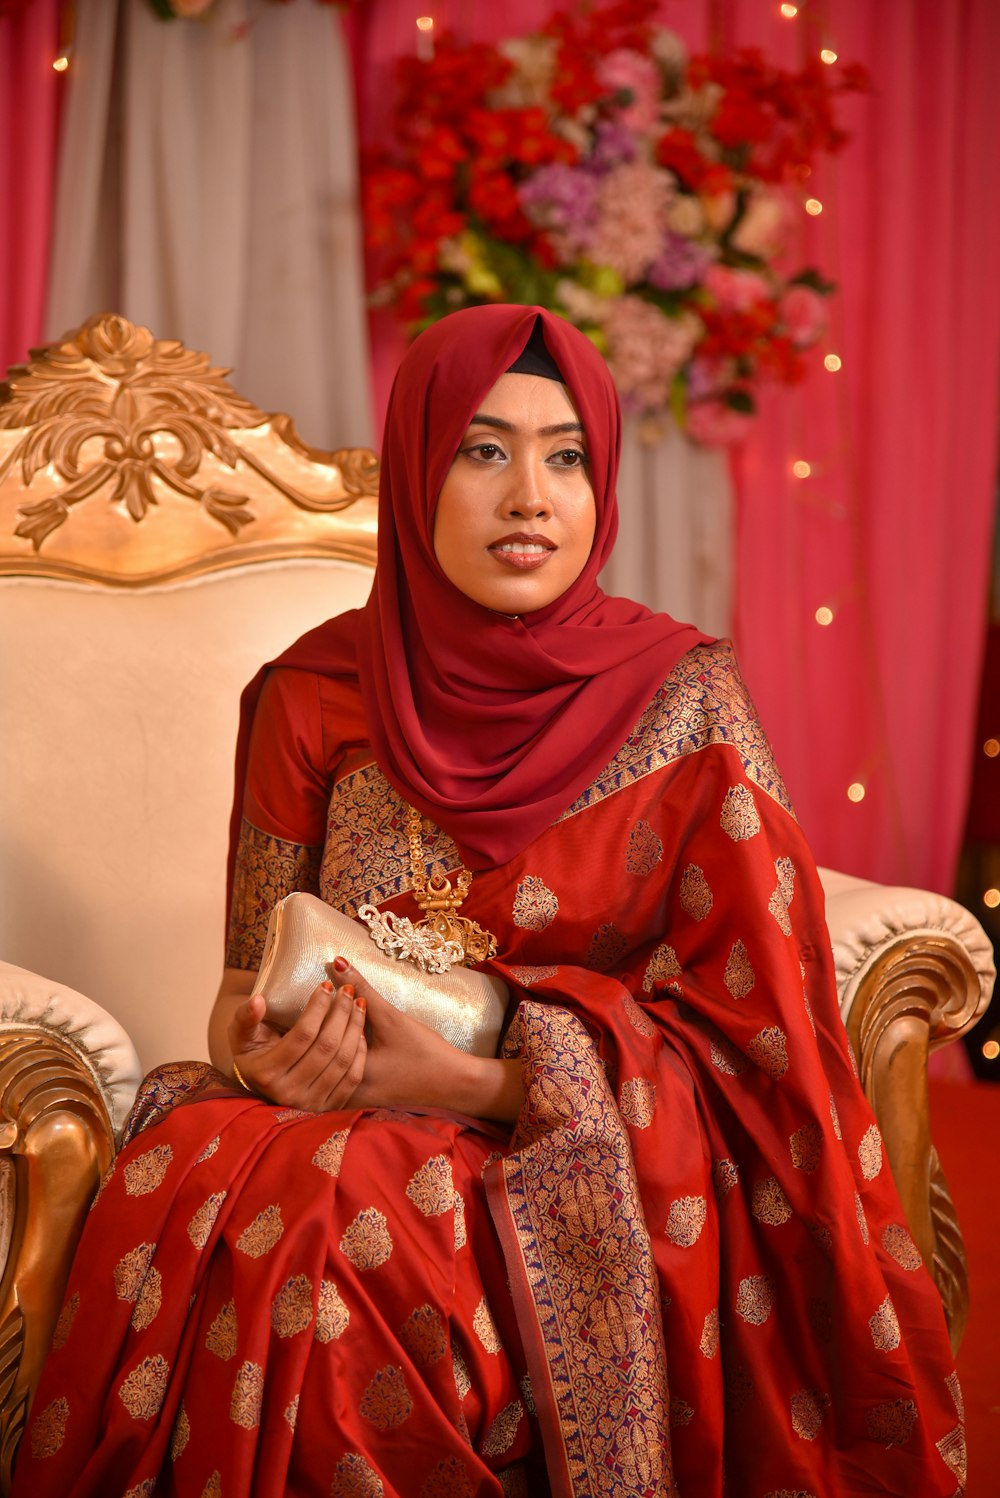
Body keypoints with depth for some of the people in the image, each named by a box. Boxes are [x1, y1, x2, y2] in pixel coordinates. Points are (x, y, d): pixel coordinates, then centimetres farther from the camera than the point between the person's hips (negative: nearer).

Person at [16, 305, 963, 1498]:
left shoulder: (686, 695, -2)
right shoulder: (314, 698, 4)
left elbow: (743, 1019, -5)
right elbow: (251, 977, 9)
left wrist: (475, 1082, -17)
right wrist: (259, 1047, -16)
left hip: (606, 1152, -2)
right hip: (340, 1118, 2)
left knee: (337, 1219, -32)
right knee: (183, 1190, -30)